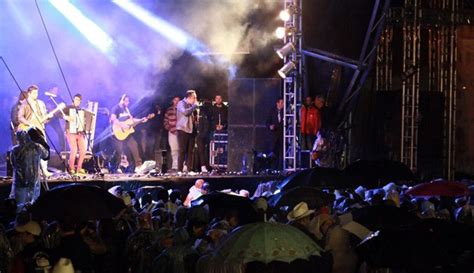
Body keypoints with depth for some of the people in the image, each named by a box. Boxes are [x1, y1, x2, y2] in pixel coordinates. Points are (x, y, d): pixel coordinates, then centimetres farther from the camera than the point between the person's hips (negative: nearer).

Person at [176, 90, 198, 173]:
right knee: (182, 151, -8)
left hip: (190, 130, 7)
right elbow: (185, 112, -22)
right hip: (182, 129, -7)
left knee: (190, 151, 4)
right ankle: (180, 170, -6)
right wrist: (195, 105, -15)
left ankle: (189, 169, 6)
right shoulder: (181, 103, -4)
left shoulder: (191, 105, 18)